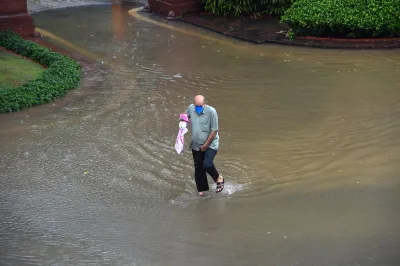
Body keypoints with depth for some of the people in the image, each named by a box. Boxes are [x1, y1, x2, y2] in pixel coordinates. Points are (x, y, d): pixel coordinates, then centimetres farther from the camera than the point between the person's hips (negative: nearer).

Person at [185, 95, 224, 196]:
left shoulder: (211, 111, -21)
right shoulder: (191, 108, -7)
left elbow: (214, 131, -17)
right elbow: (186, 115, 18)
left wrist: (206, 145, -14)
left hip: (210, 144, -5)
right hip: (196, 145, 5)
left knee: (207, 164, -21)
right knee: (198, 167, 10)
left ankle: (219, 179, 8)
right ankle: (201, 189, 26)